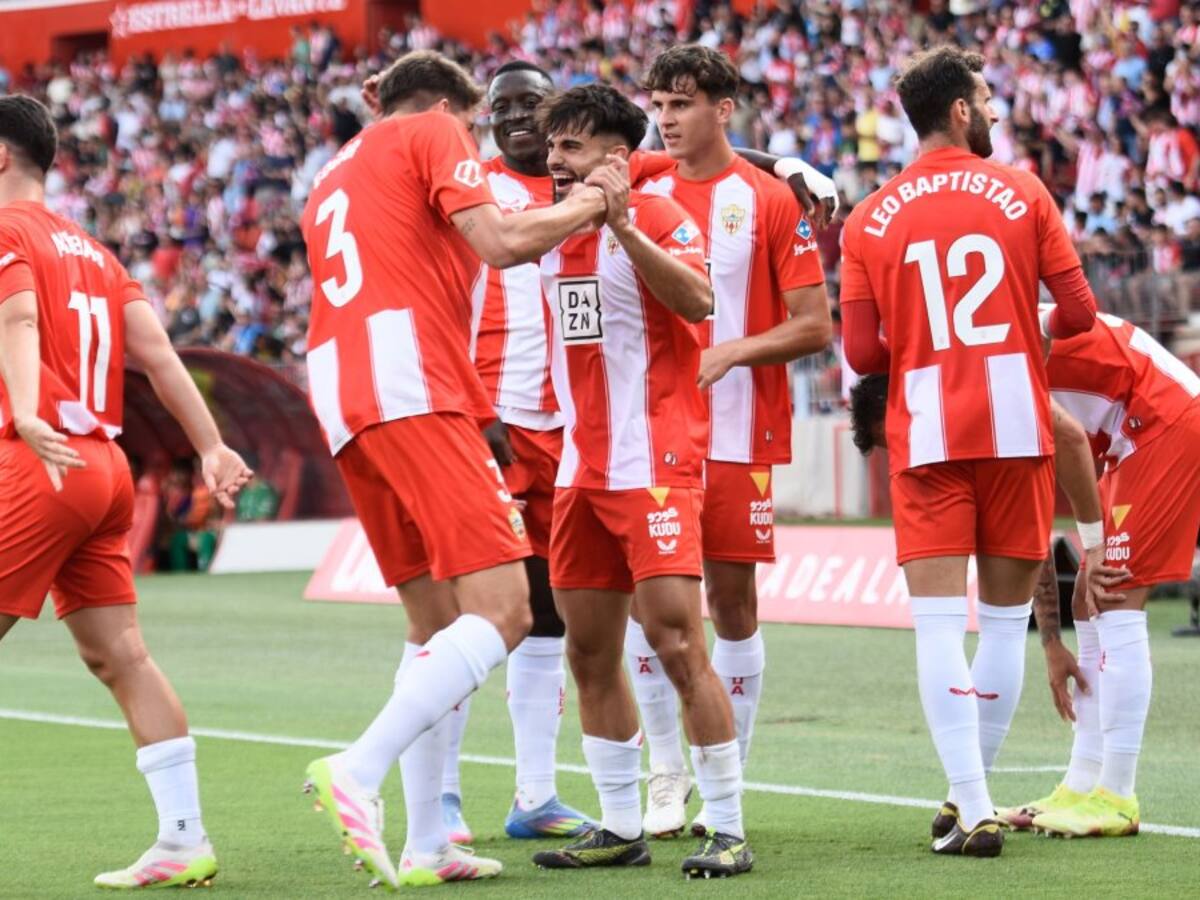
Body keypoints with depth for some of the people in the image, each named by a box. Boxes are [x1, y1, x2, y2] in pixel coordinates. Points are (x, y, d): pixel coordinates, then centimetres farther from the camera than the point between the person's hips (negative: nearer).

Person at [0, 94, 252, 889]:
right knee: (120, 654, 7)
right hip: (105, 466, 8)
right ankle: (184, 838, 3)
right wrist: (212, 448, 9)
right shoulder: (90, 249, 21)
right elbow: (157, 352, 13)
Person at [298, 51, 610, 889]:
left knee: (436, 623, 14)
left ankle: (426, 845, 8)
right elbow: (500, 241, -8)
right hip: (413, 390, -9)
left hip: (342, 403, 9)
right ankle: (358, 772, -30)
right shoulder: (432, 135, 7)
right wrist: (583, 207, 8)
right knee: (502, 609, -14)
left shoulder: (334, 175, 30)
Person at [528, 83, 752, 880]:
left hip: (654, 467, -8)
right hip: (581, 472, 8)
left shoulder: (659, 217, -8)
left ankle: (729, 829, -6)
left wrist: (623, 224, -32)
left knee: (679, 647, -12)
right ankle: (622, 827, 16)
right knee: (590, 653, 8)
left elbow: (698, 299, -24)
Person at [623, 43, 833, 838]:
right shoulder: (640, 197, 9)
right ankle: (667, 775, 11)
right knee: (645, 601, -1)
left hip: (739, 434, -3)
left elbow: (815, 325, -5)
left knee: (733, 603, 1)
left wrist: (731, 352, -17)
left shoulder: (769, 200, -2)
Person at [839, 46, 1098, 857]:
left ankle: (974, 812, -10)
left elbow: (863, 355, 0)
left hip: (926, 438, 0)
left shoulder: (871, 220, 3)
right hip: (1017, 427, 0)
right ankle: (973, 793, 16)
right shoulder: (1021, 194, -1)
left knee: (940, 622, -2)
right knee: (1007, 617, 12)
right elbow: (1078, 314, -2)